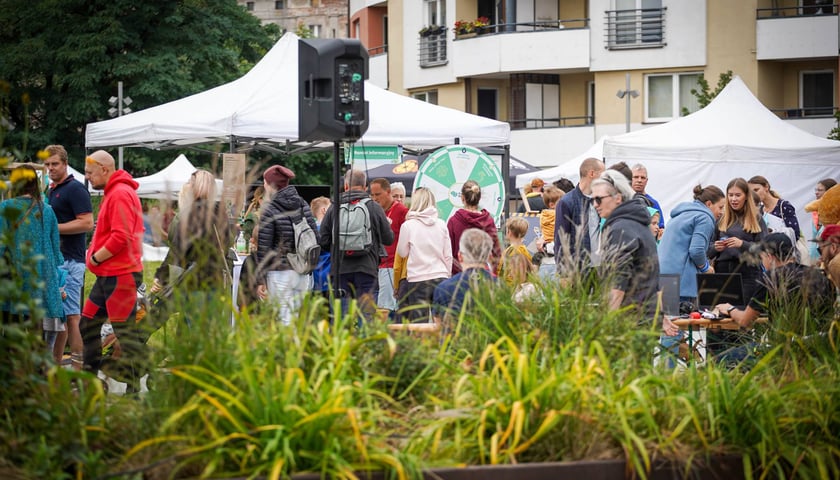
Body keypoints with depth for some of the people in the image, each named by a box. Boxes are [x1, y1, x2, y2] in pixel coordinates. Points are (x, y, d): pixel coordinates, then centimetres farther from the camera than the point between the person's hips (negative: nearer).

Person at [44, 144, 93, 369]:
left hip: (69, 261, -10)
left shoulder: (75, 189, -8)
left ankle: (77, 367, -11)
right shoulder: (50, 190, 20)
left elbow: (87, 223, -17)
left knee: (71, 316, -11)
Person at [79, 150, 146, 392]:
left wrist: (96, 258, -13)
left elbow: (121, 236, -23)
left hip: (120, 275, -11)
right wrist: (94, 254, 10)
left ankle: (133, 386, -3)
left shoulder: (121, 194, -15)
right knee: (88, 324, 16)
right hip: (108, 275, 11)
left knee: (126, 331, -7)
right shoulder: (112, 193, 17)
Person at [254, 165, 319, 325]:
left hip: (280, 274, -6)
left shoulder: (269, 210, -9)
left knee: (284, 320, -5)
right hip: (304, 274, 6)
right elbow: (316, 238, 10)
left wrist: (260, 280, -4)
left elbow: (263, 248, -8)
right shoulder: (303, 205, 7)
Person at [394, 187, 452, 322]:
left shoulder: (408, 225, -5)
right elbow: (448, 256, 8)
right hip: (440, 277, 3)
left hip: (418, 279, -3)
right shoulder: (441, 225, 3)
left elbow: (402, 253, 8)